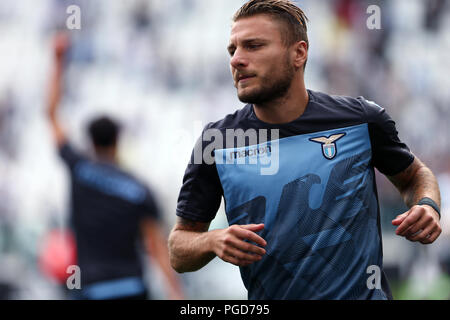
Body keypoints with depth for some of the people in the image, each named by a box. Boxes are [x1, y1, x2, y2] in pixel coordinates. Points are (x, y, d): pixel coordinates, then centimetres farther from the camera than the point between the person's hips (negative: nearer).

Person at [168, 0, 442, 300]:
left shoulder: (362, 119, -5)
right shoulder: (215, 142, -5)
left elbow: (415, 175, 13)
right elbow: (179, 251, 1)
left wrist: (427, 207, -8)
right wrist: (213, 242, -20)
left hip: (363, 293, 0)